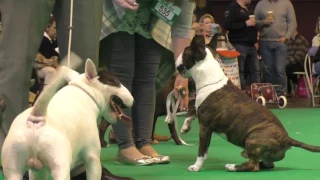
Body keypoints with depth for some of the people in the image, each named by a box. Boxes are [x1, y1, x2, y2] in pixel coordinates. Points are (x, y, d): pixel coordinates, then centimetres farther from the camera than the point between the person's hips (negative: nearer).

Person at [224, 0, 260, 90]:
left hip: (251, 45, 8)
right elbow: (227, 26, -19)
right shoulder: (232, 7, -8)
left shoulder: (249, 7, 18)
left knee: (255, 70, 7)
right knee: (240, 71, -4)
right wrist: (246, 23, -20)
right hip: (239, 45, -8)